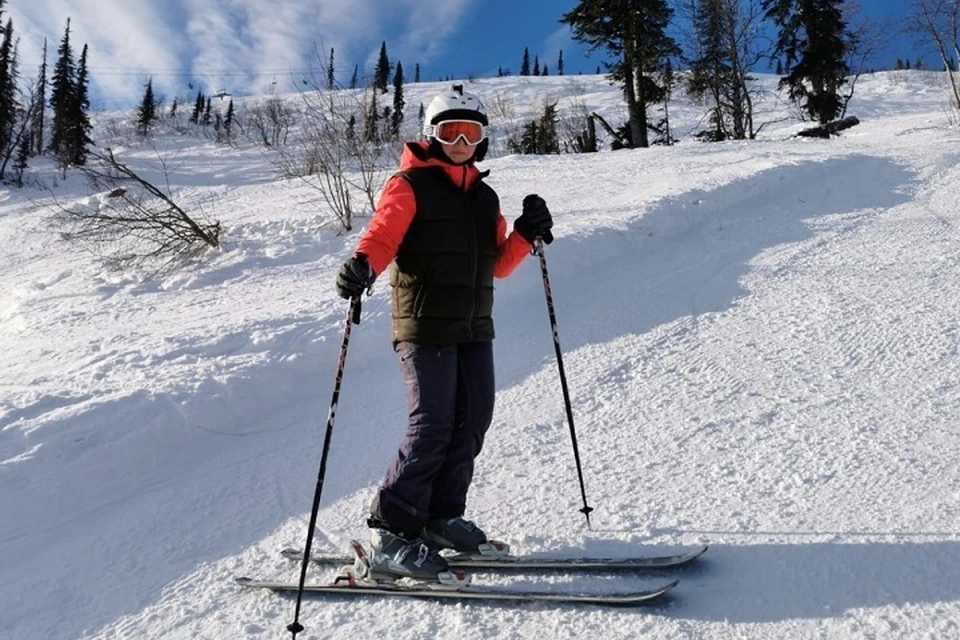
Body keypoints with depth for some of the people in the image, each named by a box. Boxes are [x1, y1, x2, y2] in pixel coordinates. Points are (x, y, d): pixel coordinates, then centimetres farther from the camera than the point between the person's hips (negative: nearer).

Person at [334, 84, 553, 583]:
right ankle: (391, 534, -3)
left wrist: (526, 235, 5)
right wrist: (362, 265, -35)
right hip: (425, 325, -7)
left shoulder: (485, 197, 20)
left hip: (474, 328, 7)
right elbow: (382, 235, -14)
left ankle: (441, 517, 20)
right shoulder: (410, 186, 1)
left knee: (471, 423, 5)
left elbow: (496, 265, 20)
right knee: (432, 427, -13)